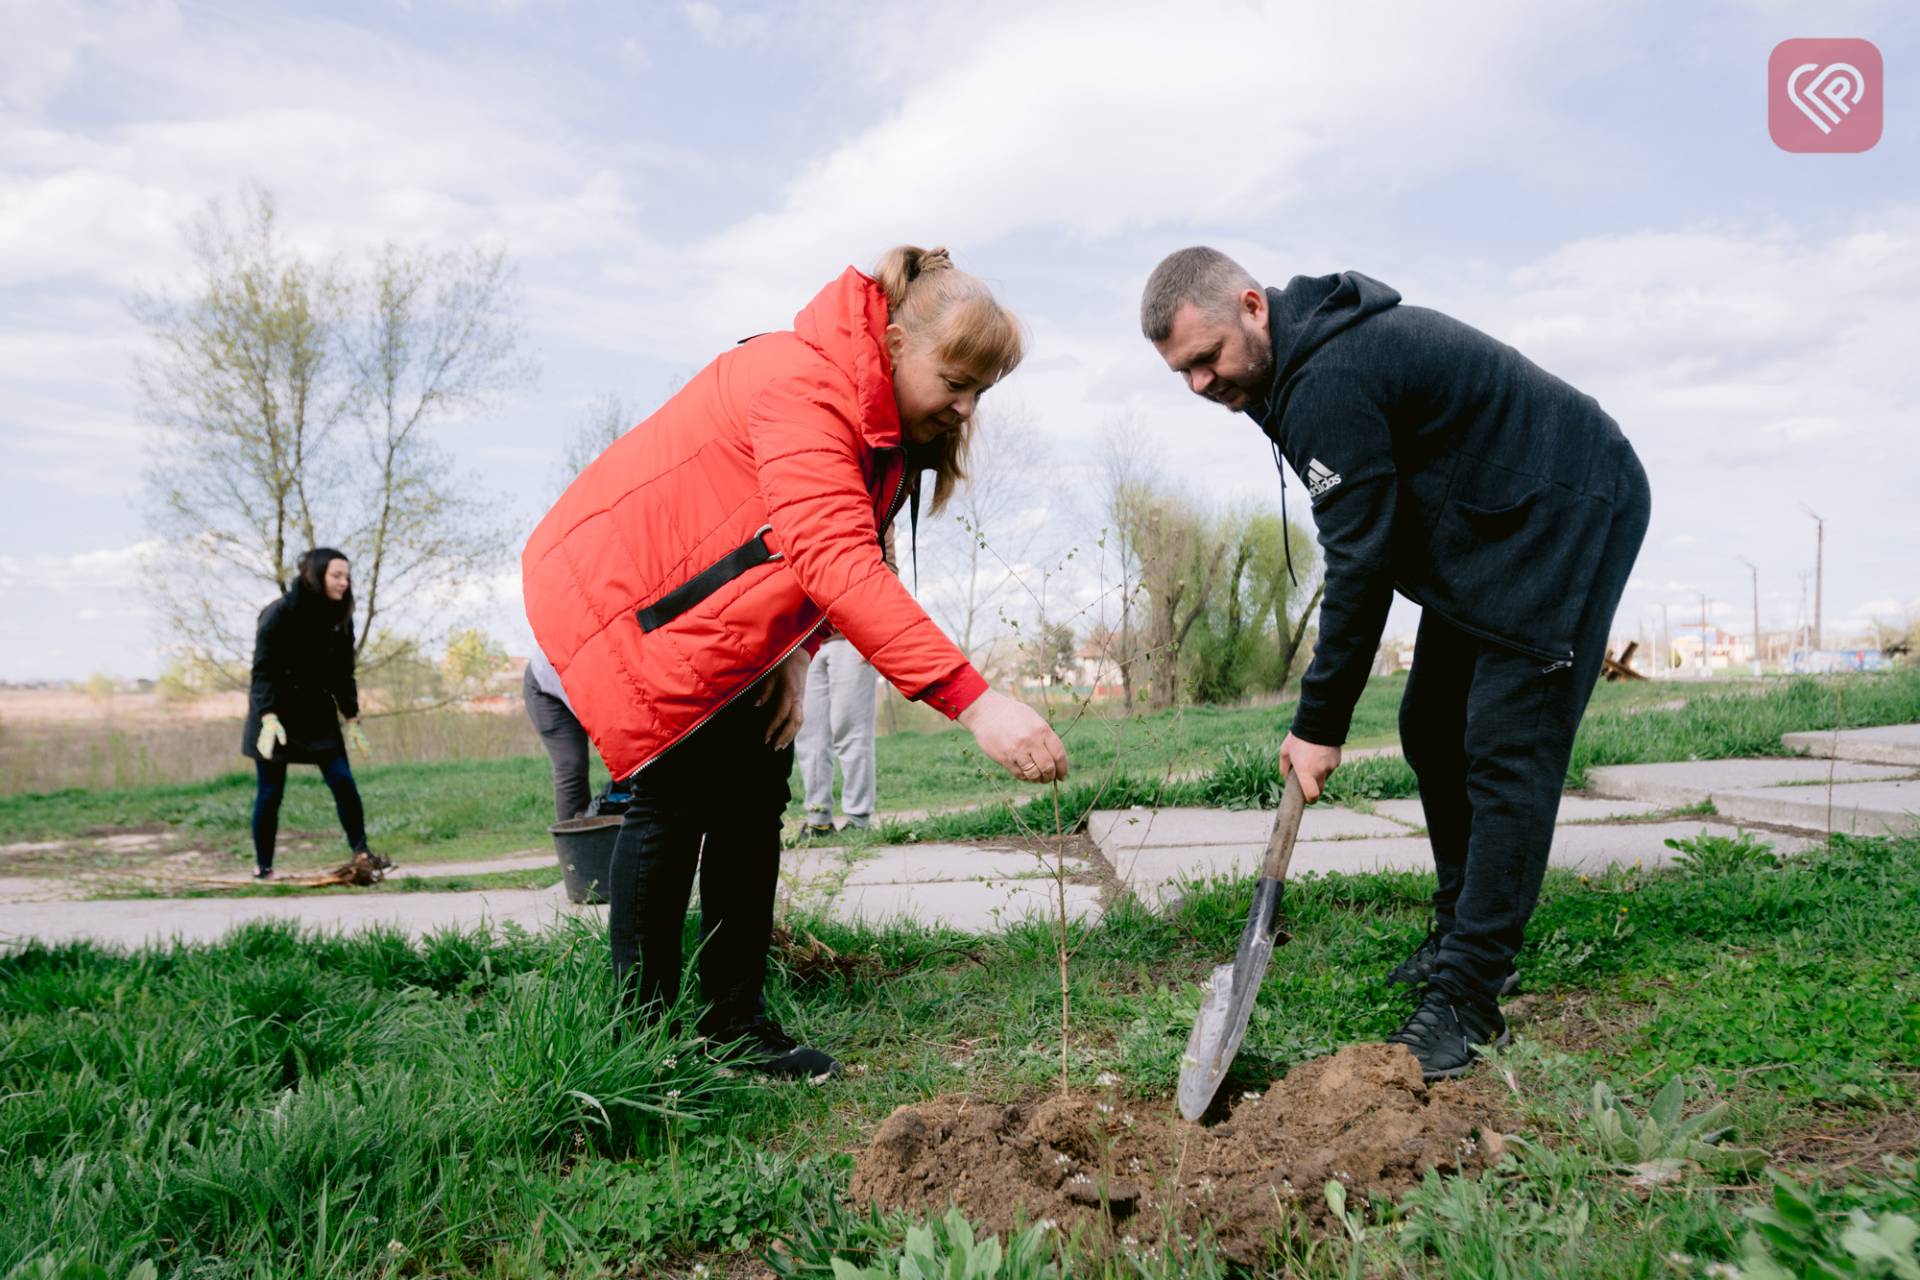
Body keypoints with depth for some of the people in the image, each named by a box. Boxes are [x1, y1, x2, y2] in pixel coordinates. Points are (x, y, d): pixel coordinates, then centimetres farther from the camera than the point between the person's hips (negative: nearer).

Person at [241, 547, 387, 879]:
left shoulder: (339, 618, 2)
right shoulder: (279, 614, -15)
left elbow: (343, 673, 9)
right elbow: (263, 671, -19)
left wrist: (352, 717, 6)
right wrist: (269, 717, -29)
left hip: (318, 713, 5)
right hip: (277, 713, -5)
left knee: (343, 782, -5)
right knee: (270, 793, 0)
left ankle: (362, 852, 2)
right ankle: (263, 866, 13)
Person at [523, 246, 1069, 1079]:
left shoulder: (889, 420, 0)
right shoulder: (803, 387, -31)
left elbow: (816, 553, 8)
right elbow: (839, 564, -43)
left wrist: (794, 657, -9)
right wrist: (974, 701, -49)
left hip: (707, 613, 9)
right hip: (615, 588, -9)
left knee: (754, 788, 2)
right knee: (675, 795, -10)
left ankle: (736, 1028, 9)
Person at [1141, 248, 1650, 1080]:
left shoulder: (1330, 381, -27)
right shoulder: (1309, 349, 5)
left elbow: (1362, 561, -26)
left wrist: (1319, 722, -18)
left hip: (1568, 519, -10)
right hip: (1491, 527, 11)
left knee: (1507, 755, -13)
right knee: (1431, 730, 11)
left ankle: (1467, 998, -9)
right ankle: (1463, 934, 23)